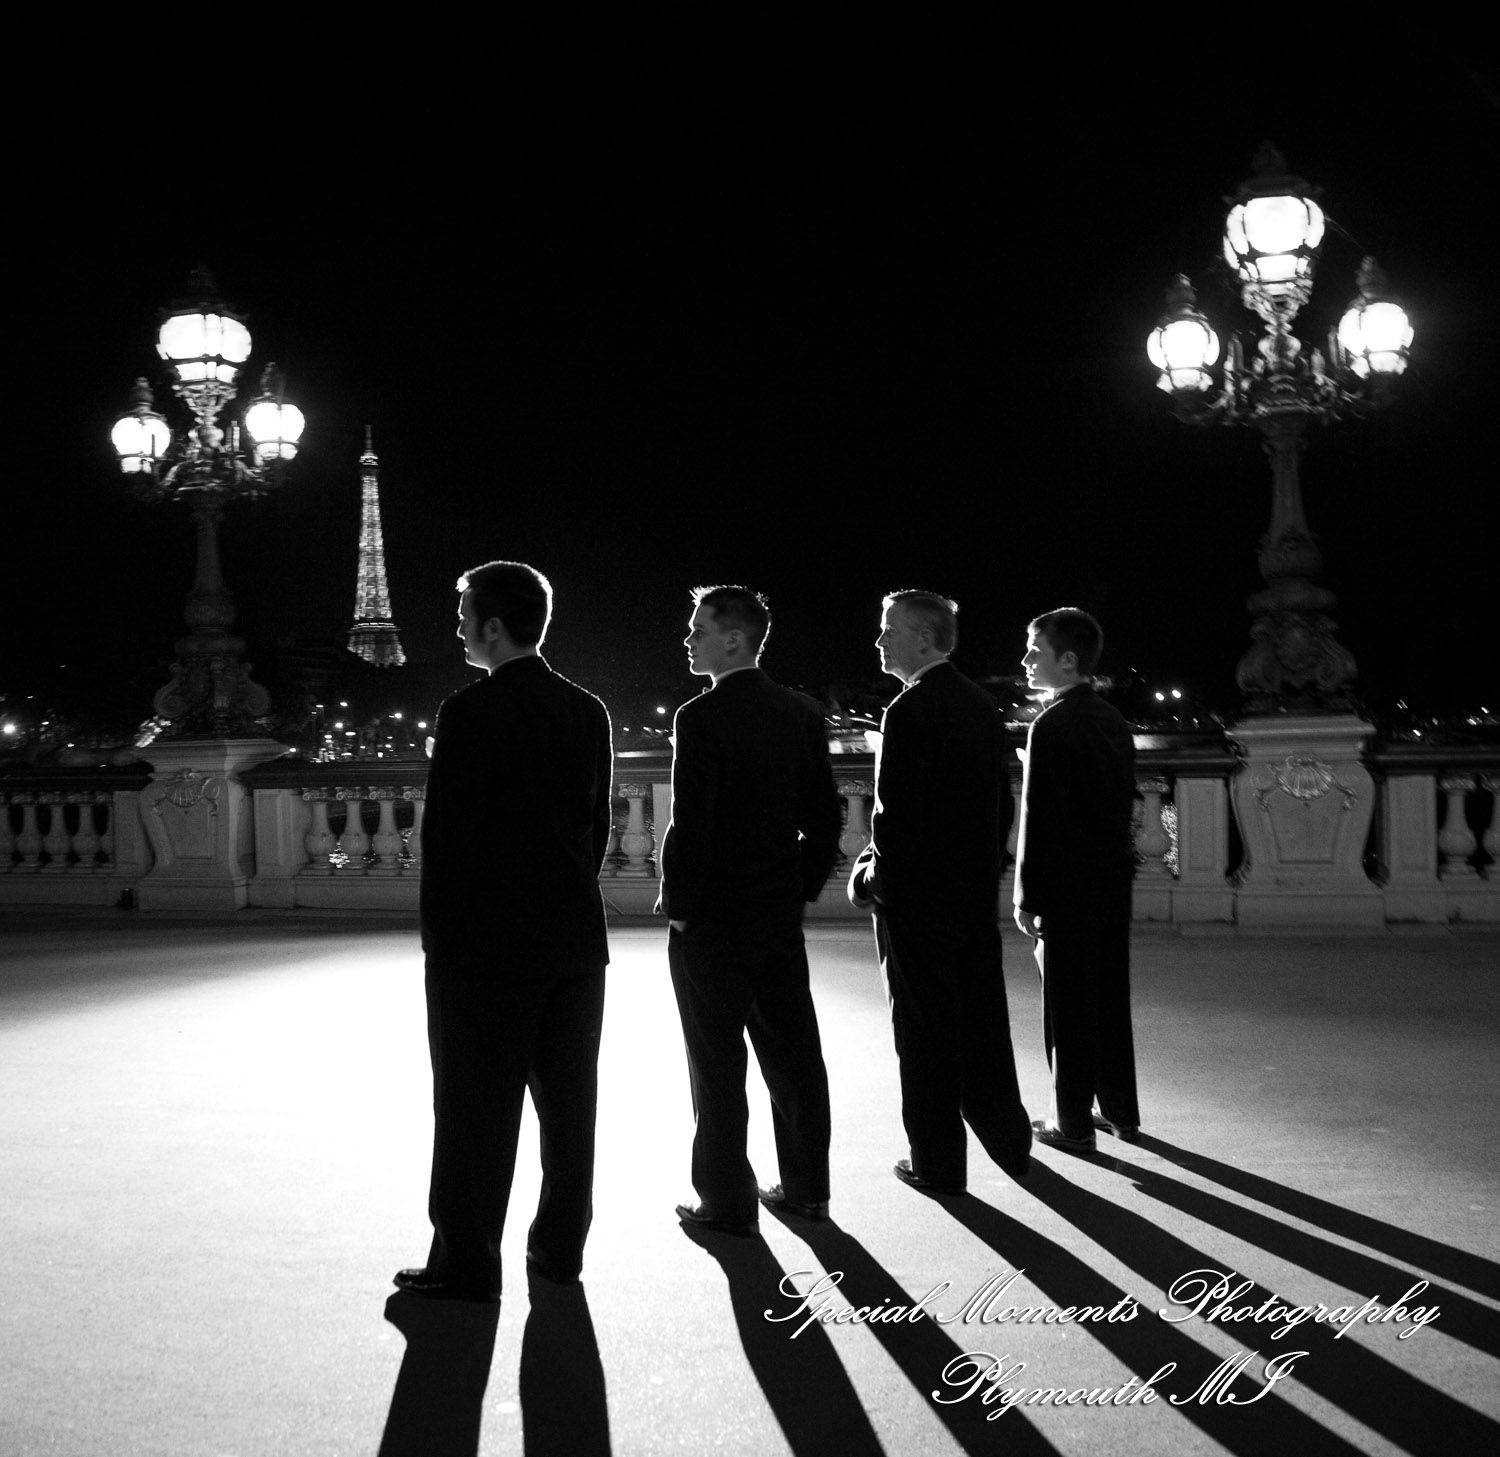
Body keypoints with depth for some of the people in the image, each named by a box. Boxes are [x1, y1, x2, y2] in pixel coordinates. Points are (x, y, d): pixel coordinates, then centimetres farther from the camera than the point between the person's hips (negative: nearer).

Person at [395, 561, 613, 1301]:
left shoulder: (471, 712, -14)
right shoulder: (587, 711, 5)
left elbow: (448, 832, -14)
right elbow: (596, 823, 9)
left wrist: (440, 936, -6)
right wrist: (569, 899, 16)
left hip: (487, 941, -6)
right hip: (576, 938, 6)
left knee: (476, 1109, 3)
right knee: (568, 1100, 12)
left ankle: (466, 1263, 10)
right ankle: (559, 1248, 22)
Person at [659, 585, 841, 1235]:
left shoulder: (701, 718, -16)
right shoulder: (803, 713, 4)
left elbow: (690, 827, -19)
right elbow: (825, 817, 7)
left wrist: (678, 907, -8)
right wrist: (803, 888, 14)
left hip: (712, 920, -6)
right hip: (782, 915, 6)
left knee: (717, 1066, 4)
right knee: (792, 1053, 13)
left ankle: (727, 1200, 12)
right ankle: (806, 1188, 23)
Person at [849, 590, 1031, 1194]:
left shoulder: (910, 711, -17)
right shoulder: (983, 706, 7)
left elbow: (898, 812, -21)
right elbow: (1003, 801, 12)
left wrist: (872, 877, -7)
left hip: (917, 896, -7)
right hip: (978, 893, 7)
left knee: (926, 1031, 3)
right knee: (982, 1019, 17)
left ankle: (938, 1162, 11)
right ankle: (1009, 1141, 28)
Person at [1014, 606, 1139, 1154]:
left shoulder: (1052, 726, -16)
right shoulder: (1115, 722, 8)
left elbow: (1039, 817, -17)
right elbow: (1124, 802, 13)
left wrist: (1027, 897, -11)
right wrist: (1115, 863, 19)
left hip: (1067, 892, -8)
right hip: (1113, 886, 8)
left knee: (1068, 1011, 2)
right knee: (1111, 1002, 15)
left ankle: (1073, 1124, 10)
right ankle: (1120, 1112, 24)